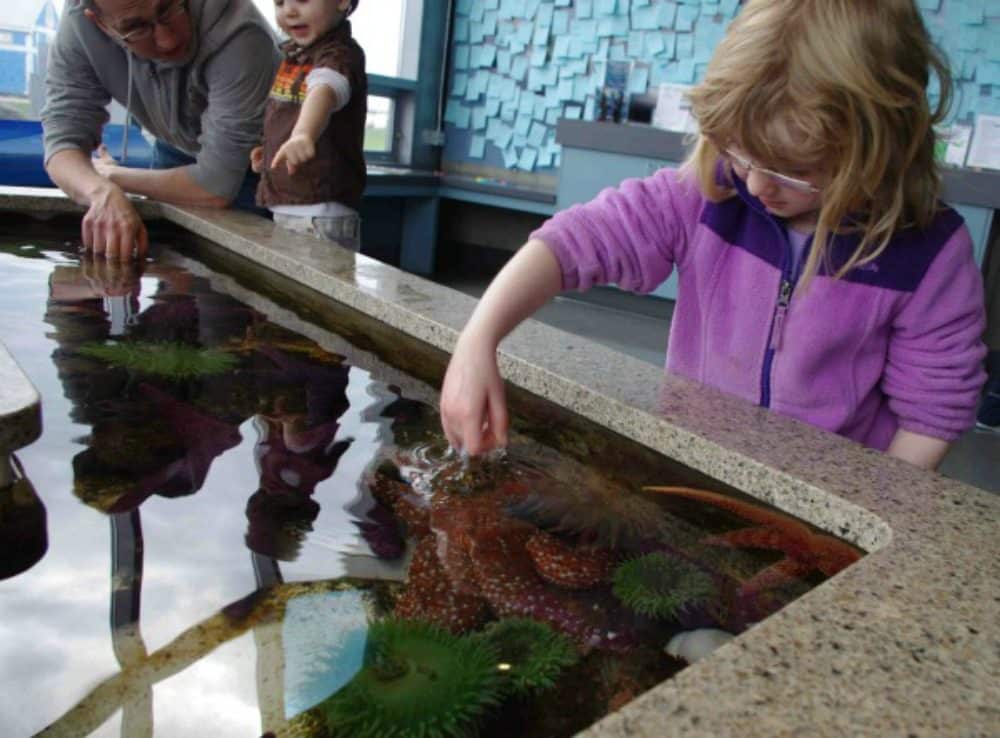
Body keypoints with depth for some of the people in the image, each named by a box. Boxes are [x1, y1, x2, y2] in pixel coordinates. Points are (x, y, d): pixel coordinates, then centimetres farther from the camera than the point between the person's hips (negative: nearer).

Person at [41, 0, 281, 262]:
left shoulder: (239, 35, -40)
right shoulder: (78, 21, -25)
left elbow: (218, 186, -38)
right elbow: (62, 137, -26)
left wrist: (111, 176, -23)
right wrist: (103, 192, -49)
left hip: (254, 160, -3)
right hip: (177, 150, 4)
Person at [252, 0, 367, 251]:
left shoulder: (340, 54, -16)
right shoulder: (286, 54, 10)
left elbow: (324, 91, -39)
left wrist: (303, 134, -59)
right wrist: (267, 148, 8)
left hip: (323, 213, -9)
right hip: (283, 208, 9)